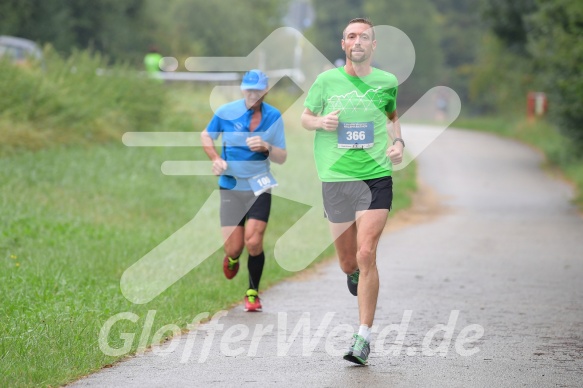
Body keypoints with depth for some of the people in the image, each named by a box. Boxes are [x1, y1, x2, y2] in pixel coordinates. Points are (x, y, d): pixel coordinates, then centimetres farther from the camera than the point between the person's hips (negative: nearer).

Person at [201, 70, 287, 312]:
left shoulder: (273, 117, -2)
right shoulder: (226, 112, -4)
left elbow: (282, 158, 2)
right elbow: (206, 136, 13)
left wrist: (266, 148, -19)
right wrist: (215, 159, -5)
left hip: (259, 187, 0)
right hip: (231, 187, 0)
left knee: (253, 242, -14)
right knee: (233, 247, -5)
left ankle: (253, 293, 8)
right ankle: (233, 258, 35)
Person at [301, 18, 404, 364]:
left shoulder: (387, 82, 6)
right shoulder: (327, 80, 2)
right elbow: (305, 117, 13)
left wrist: (398, 142, 7)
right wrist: (321, 121, -9)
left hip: (377, 176, -1)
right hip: (336, 177, 1)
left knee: (366, 255, -15)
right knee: (348, 262, 8)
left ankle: (364, 336, -9)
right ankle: (354, 274, 49)